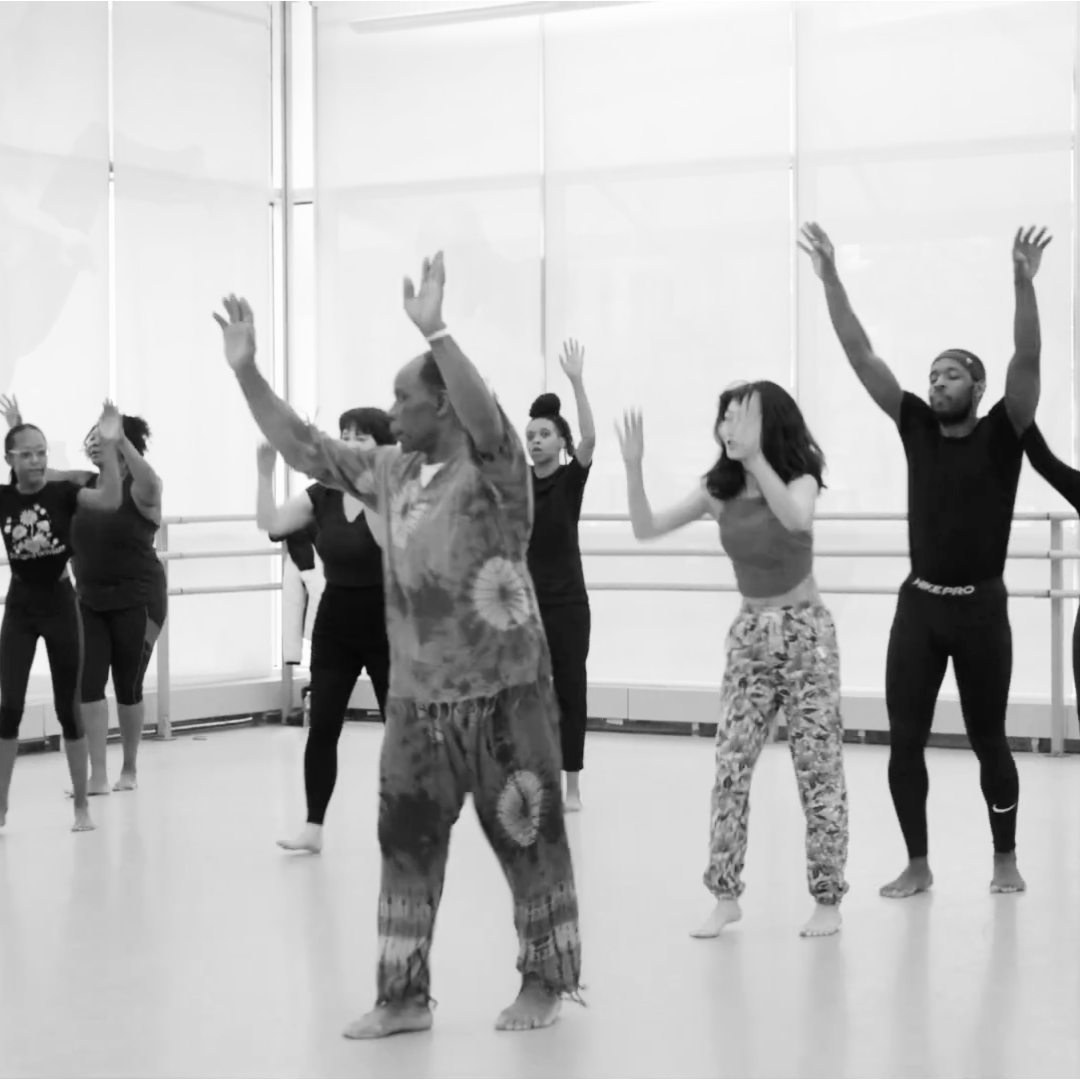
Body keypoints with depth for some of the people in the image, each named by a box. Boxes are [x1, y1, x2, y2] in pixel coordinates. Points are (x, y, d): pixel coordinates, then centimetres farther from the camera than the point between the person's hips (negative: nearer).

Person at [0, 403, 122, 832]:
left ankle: (81, 805, 16)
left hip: (59, 603, -1)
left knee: (68, 707, 6)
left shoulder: (62, 492, -10)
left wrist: (109, 446, -37)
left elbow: (111, 500, -26)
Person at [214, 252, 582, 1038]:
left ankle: (545, 984, 18)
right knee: (407, 842, 9)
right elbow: (302, 446, 9)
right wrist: (247, 370, 1)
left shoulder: (493, 466, -12)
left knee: (528, 838, 4)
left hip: (504, 690, -6)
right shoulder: (389, 472, 7)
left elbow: (484, 413, -33)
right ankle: (404, 994, 19)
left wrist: (435, 331, -40)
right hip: (417, 694, 7)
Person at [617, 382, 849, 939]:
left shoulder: (799, 478, -12)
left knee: (819, 770, -1)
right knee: (729, 768, -1)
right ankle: (726, 895, 7)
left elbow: (796, 519, -36)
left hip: (806, 633, -4)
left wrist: (754, 455, -41)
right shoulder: (719, 489, 0)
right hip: (748, 636, 4)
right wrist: (633, 466, -18)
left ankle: (827, 900, 8)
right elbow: (646, 528, -3)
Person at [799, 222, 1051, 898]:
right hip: (919, 604, 3)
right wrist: (831, 277, -7)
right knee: (905, 741, 1)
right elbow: (860, 354, 1)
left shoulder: (1002, 434, -4)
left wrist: (1024, 284, -31)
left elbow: (1028, 361, -18)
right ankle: (918, 864, 13)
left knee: (988, 740, 7)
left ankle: (1006, 859, 24)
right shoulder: (917, 427, 5)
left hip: (981, 607, -3)